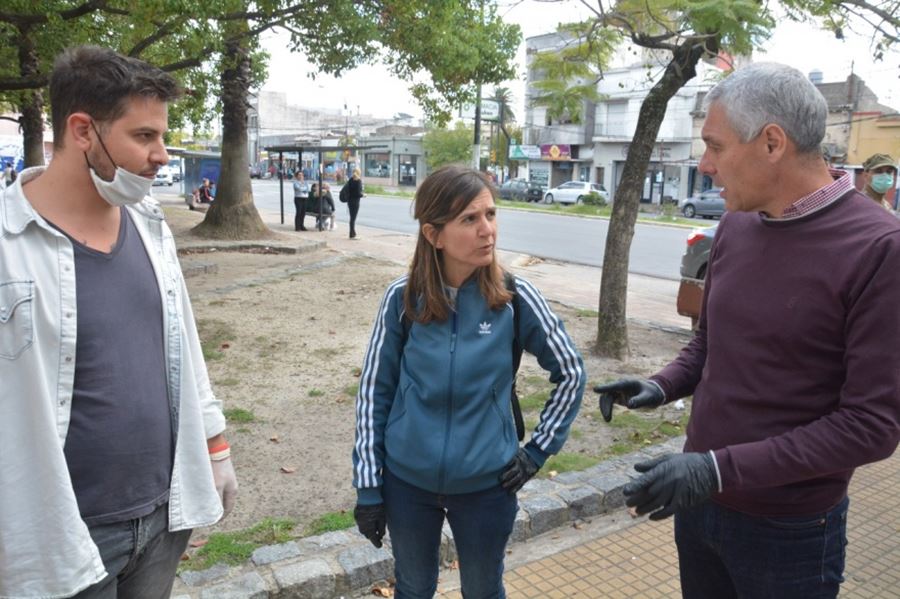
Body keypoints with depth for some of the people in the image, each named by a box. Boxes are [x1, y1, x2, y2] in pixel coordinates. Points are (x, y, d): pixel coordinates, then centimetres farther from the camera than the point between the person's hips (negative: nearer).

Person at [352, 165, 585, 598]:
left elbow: (570, 373, 1)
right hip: (406, 480, 1)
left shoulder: (514, 297, -13)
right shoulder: (403, 298, -12)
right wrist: (367, 486, -3)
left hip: (486, 483, 0)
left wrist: (539, 450, -1)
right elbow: (374, 390, -4)